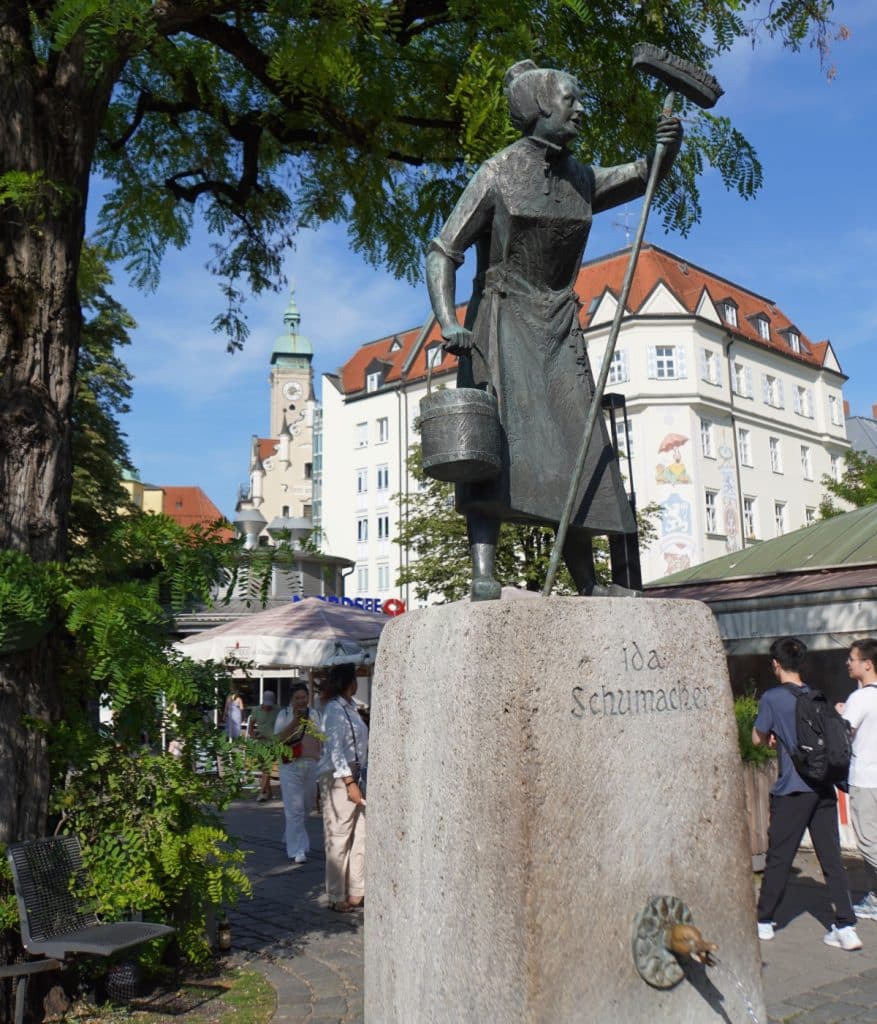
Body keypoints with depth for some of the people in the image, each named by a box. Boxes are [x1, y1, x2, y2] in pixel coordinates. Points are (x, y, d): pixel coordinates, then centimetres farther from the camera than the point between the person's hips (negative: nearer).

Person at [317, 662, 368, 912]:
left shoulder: (349, 707, 13)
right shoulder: (335, 709, -14)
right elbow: (335, 749, -17)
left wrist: (361, 778, 16)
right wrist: (350, 783, -19)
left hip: (353, 776, 9)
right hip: (338, 778, -9)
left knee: (360, 834, 10)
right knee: (339, 838, -1)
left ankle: (356, 892, 19)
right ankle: (337, 897, 8)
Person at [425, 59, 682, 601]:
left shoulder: (580, 179, 14)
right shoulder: (497, 174, -2)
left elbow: (645, 174, 27)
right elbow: (442, 253, -8)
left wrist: (669, 144, 4)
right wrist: (448, 322, -24)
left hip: (559, 331, 5)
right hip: (501, 324, -5)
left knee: (577, 452, -2)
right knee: (495, 443, -20)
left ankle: (588, 584, 0)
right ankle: (483, 576, -26)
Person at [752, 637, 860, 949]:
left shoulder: (772, 698, -8)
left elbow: (758, 739, 0)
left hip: (793, 789, -5)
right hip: (824, 787, 5)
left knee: (779, 857, 6)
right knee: (831, 857, 6)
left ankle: (764, 921, 18)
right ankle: (846, 927, 2)